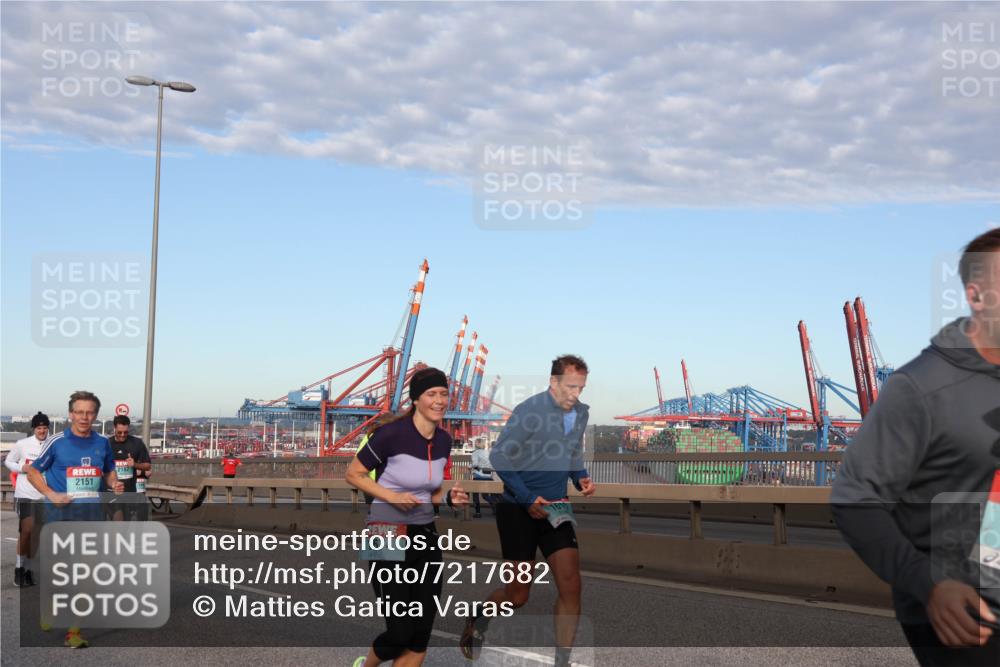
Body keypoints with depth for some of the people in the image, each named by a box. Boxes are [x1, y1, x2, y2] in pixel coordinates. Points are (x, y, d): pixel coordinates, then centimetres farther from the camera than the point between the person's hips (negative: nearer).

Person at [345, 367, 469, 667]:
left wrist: (449, 498, -3)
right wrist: (392, 496, -18)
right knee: (400, 633, -5)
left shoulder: (444, 440, 5)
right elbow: (353, 474, -7)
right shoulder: (391, 434, -16)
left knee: (420, 638, 4)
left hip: (426, 536, 6)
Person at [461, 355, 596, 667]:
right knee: (518, 595, 2)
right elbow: (499, 457, -15)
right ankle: (477, 621, 34)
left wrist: (582, 478, 0)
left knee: (571, 586, -8)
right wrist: (528, 498, -19)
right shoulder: (529, 412, -17)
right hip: (519, 509, -5)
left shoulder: (581, 413, 4)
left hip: (555, 507, 5)